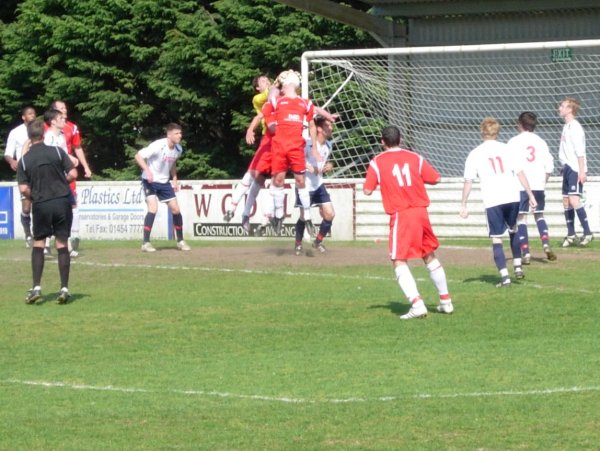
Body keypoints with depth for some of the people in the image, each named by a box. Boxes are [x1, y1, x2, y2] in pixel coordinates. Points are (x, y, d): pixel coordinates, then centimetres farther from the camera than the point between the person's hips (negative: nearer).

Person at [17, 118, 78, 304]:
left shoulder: (24, 160, 0)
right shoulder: (57, 152, -2)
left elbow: (23, 189, -5)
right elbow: (72, 174, -5)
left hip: (40, 205, 0)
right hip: (62, 202, 0)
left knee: (38, 244, 11)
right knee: (62, 245, 5)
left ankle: (36, 287, 1)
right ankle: (64, 288, 2)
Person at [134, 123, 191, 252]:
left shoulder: (178, 149, -2)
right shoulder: (158, 146, -24)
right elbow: (138, 156, -24)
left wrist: (174, 179, 10)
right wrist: (147, 170, -36)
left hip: (164, 182, 7)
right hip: (150, 180, -7)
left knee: (176, 209, 3)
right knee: (153, 208, -22)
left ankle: (180, 241, 19)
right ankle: (146, 243, -16)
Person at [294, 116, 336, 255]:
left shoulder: (328, 145, 5)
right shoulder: (308, 144, -19)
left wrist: (329, 166, -1)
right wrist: (309, 167, -30)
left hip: (319, 184, 6)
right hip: (305, 185, -6)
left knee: (330, 214, -2)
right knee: (304, 216, -1)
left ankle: (318, 241, 17)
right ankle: (298, 244, 21)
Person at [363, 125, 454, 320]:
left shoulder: (377, 162, -1)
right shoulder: (415, 158, 6)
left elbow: (367, 190, -2)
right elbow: (435, 179, 8)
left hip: (400, 215, -4)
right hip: (421, 212, 4)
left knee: (399, 261, -2)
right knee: (430, 256, 20)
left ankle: (417, 303, -20)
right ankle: (445, 300, 27)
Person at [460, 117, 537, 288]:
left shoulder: (475, 154, 3)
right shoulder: (507, 149, 7)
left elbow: (468, 182, 1)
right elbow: (520, 173, 4)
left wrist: (464, 205, 7)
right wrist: (530, 195, 10)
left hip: (492, 201, -2)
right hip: (512, 196, 2)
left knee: (496, 239, 2)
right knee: (513, 230, 26)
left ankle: (504, 276, -8)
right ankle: (518, 266, 24)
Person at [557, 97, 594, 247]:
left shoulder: (575, 127, -12)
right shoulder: (567, 126, 15)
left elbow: (580, 151, -18)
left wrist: (581, 171, -21)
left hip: (575, 169, -10)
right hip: (568, 168, 10)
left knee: (574, 199, -18)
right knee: (566, 201, 9)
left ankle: (587, 233, -16)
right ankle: (571, 235, 15)